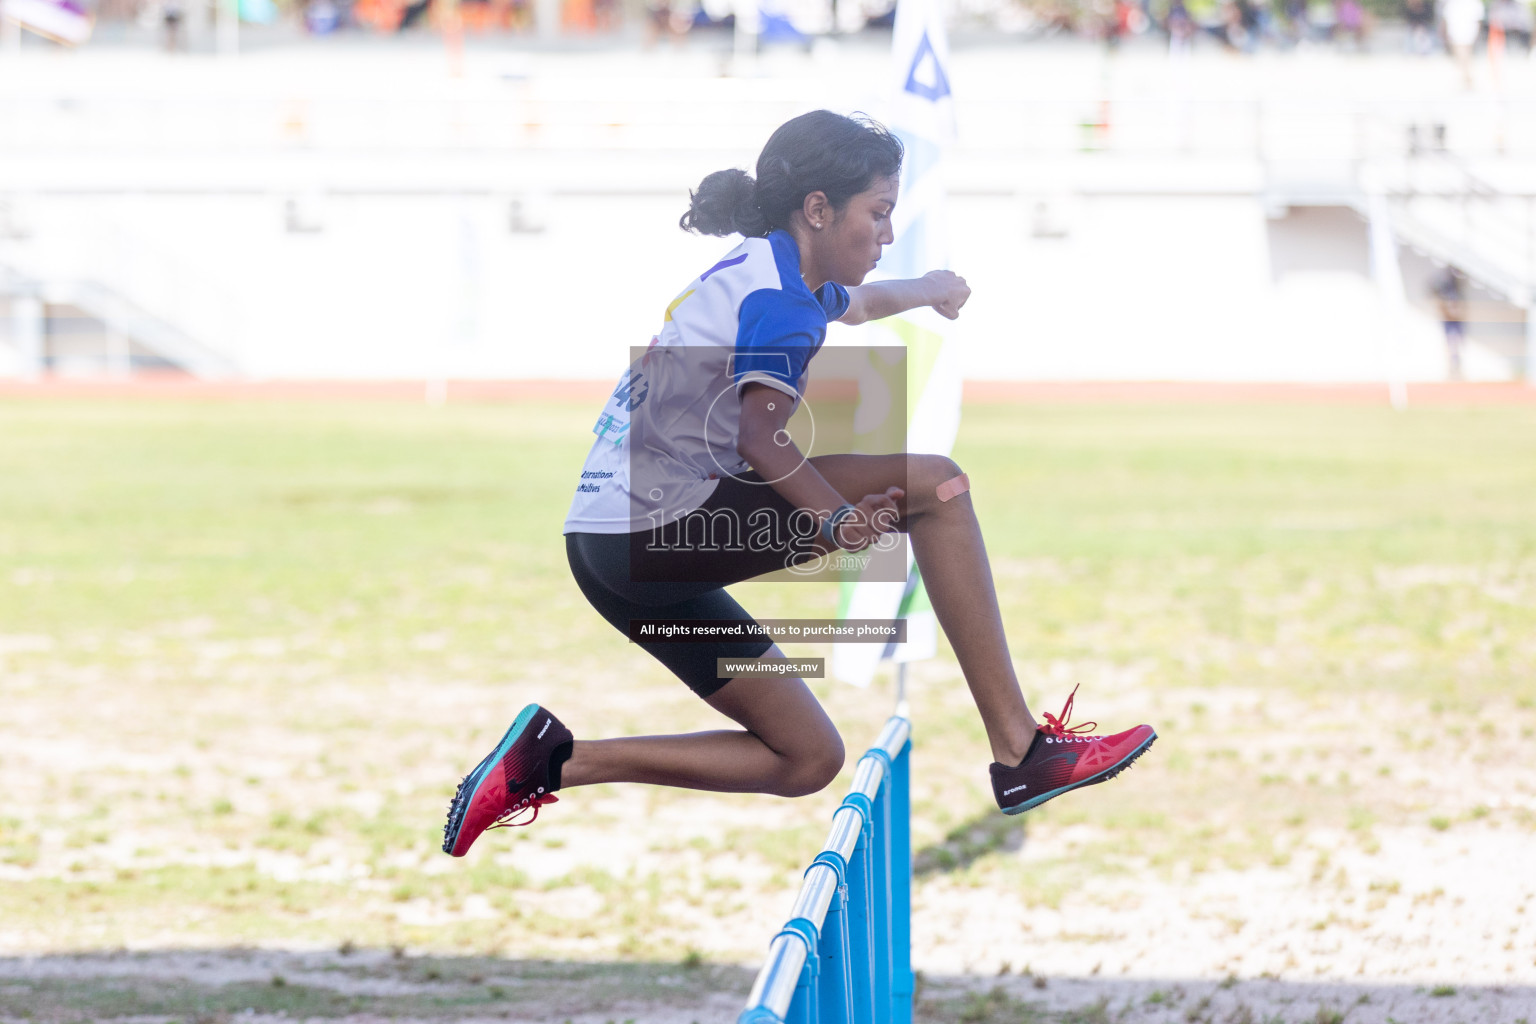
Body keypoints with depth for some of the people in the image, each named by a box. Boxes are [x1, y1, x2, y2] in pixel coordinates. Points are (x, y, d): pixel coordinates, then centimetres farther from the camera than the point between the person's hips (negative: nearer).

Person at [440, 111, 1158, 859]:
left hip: (618, 547, 10)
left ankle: (553, 761, 11)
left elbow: (858, 304, 45)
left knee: (807, 761, 13)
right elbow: (760, 439, -30)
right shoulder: (777, 293, -13)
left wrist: (928, 289, 62)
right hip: (658, 525, -10)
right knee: (933, 485, -14)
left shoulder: (765, 272, 18)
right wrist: (837, 522, -39)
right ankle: (1020, 751, -17)